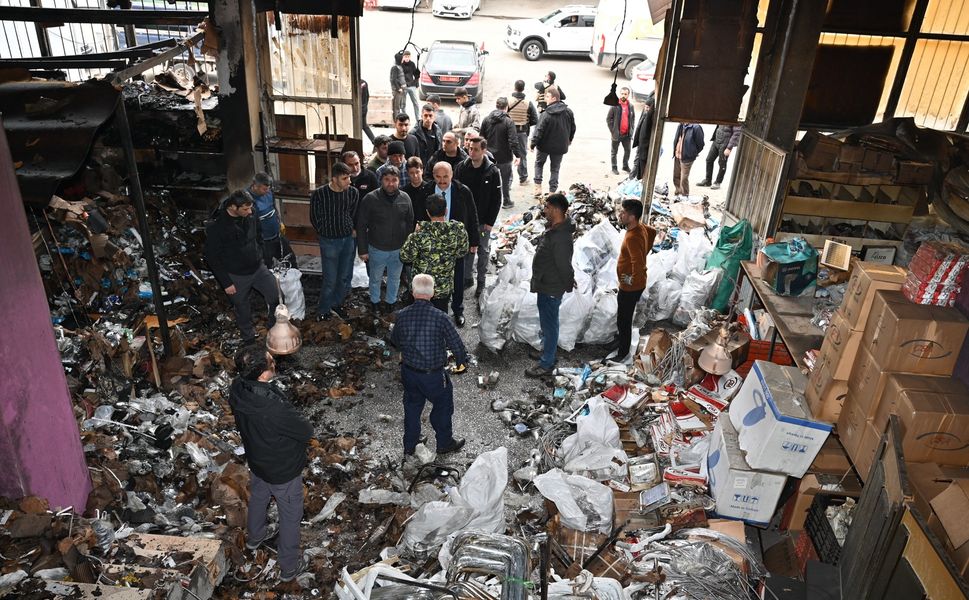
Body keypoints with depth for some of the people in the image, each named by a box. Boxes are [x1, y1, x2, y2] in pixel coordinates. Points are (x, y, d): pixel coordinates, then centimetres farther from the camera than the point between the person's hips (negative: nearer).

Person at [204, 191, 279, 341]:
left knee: (276, 297, 6)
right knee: (242, 309, 13)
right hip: (236, 276, -4)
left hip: (259, 269, 4)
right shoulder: (215, 227, -22)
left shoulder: (250, 218, -7)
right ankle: (248, 336, 37)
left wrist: (259, 258, 10)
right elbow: (212, 258, -16)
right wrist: (226, 283, -14)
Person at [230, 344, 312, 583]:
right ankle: (289, 567, 39)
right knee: (290, 516, 18)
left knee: (258, 498, 34)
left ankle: (254, 537, 62)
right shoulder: (275, 408, -43)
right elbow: (306, 431, -26)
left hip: (255, 460, 7)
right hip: (284, 470, -6)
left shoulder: (237, 388, -22)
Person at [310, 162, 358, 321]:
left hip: (348, 240, 4)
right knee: (330, 280, 3)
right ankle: (324, 310, 23)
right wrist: (326, 233, 5)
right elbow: (315, 218, -3)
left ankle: (336, 304, 35)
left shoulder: (353, 192, -9)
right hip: (329, 242, -3)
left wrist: (351, 230, 9)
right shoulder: (319, 194, -18)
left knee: (346, 277, 13)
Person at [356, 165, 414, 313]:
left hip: (399, 249, 2)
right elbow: (361, 226, -11)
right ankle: (375, 302, 43)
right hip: (377, 249, -2)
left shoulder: (405, 199, -8)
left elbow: (410, 223, 3)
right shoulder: (370, 199, -16)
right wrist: (362, 250, -10)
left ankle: (391, 301, 45)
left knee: (394, 278, 21)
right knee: (375, 278, 19)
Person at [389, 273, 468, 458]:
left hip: (409, 372, 4)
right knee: (442, 407, 20)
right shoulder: (439, 317, -23)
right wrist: (462, 360, 5)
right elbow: (455, 343, -15)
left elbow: (395, 340, 7)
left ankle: (409, 447, 36)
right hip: (433, 374, -4)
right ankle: (445, 443, 37)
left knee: (412, 407, 23)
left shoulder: (402, 315, -10)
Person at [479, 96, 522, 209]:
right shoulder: (508, 122, -16)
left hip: (489, 155, 4)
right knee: (506, 179, 11)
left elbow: (482, 137, 5)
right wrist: (517, 155, -12)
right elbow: (513, 141, -19)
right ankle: (506, 201, 18)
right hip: (504, 156, -4)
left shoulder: (486, 119, -1)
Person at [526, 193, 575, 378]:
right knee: (547, 322, 26)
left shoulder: (561, 237, -31)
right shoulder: (554, 229, 3)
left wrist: (568, 284, -8)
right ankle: (548, 350, 45)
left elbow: (564, 265, -24)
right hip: (545, 285, 10)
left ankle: (546, 364, 17)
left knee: (549, 324, 4)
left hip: (551, 289, -10)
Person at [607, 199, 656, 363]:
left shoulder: (632, 237, -32)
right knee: (622, 315, 27)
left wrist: (632, 280, -23)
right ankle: (620, 338, 48)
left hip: (631, 287, -9)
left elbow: (638, 263, -41)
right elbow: (653, 233, 20)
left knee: (624, 319, 7)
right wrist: (644, 252, 19)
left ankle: (623, 352, 24)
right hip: (627, 285, 9)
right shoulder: (641, 227, -2)